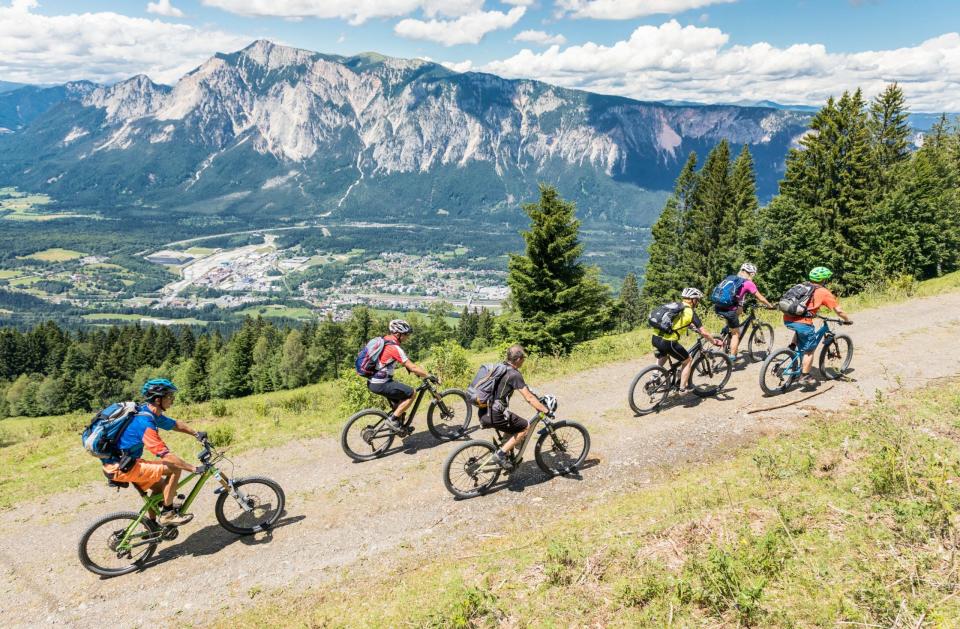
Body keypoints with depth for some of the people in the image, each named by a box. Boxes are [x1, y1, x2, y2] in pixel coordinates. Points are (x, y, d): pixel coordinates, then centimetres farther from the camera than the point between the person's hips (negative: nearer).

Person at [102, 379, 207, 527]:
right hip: (121, 468, -10)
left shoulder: (151, 413, 2)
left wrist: (197, 433, 8)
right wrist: (194, 469, -24)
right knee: (175, 468, -15)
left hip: (123, 462, 10)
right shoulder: (144, 422, -27)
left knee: (160, 485, 20)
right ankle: (167, 514, -3)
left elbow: (175, 424, 19)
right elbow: (166, 456, -29)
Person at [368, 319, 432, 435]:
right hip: (380, 384, -10)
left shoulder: (384, 341, 10)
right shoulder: (395, 348, -20)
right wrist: (430, 376, -12)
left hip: (372, 381, 10)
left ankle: (399, 426, 29)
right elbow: (412, 367, -20)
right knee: (410, 393, -6)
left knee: (399, 399, 24)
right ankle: (393, 419, -3)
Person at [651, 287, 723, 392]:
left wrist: (694, 327, 51)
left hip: (655, 337, 7)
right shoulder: (690, 312, 0)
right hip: (667, 341, -7)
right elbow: (704, 332, 1)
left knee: (662, 357, 38)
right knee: (688, 361, 16)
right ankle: (683, 388, 20)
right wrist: (715, 341, 16)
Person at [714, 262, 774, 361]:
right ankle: (732, 358, 8)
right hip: (729, 310, -6)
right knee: (736, 333, 10)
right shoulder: (748, 283, 3)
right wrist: (771, 306, 27)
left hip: (718, 307, 6)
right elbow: (760, 298, 11)